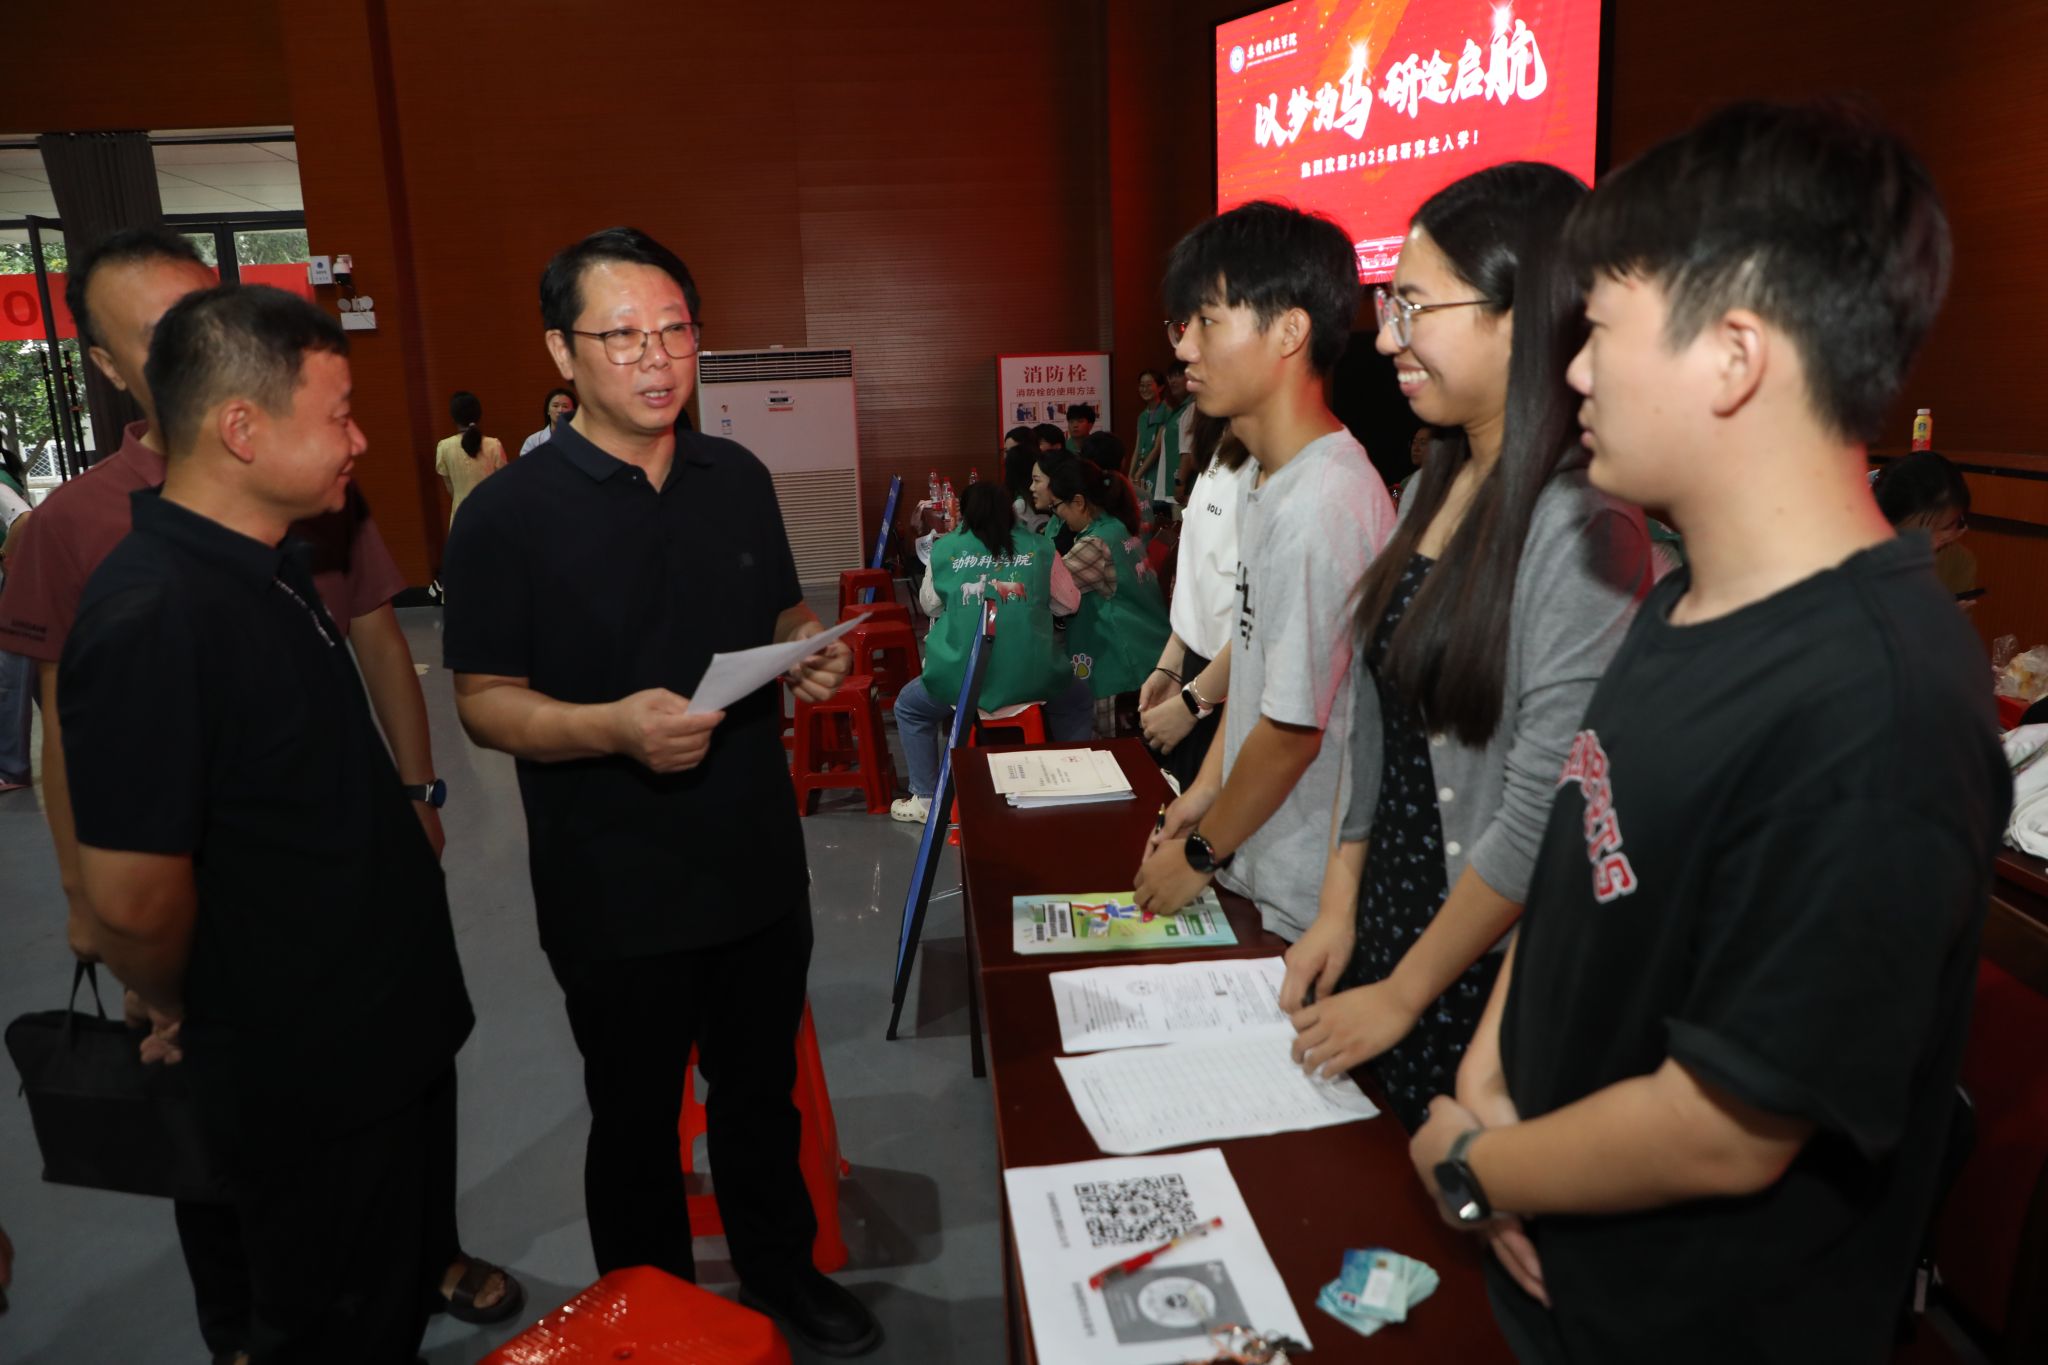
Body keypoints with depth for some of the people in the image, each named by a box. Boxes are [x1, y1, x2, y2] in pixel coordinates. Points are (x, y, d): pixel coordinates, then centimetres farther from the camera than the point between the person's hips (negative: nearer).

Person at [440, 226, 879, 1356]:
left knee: (763, 1091, 22)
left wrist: (814, 658, -8)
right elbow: (484, 702, -11)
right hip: (616, 893, -4)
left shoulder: (739, 479, 4)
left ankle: (782, 1272, 46)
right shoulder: (509, 514, -12)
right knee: (637, 1122, 15)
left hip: (759, 864, 5)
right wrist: (617, 726, -28)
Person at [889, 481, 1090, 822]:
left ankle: (925, 798, 29)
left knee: (909, 707, 30)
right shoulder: (1040, 547, 3)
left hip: (962, 678, 0)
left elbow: (929, 605, 17)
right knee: (1078, 702, 32)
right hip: (1032, 678, 1)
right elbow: (1069, 603, 12)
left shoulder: (944, 549, 4)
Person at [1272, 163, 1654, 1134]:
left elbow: (1541, 814, -22)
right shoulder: (1436, 486, 4)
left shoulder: (1582, 531, -23)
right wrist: (1340, 904, 7)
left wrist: (1402, 995, -12)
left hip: (1490, 975, -7)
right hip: (1388, 916, 8)